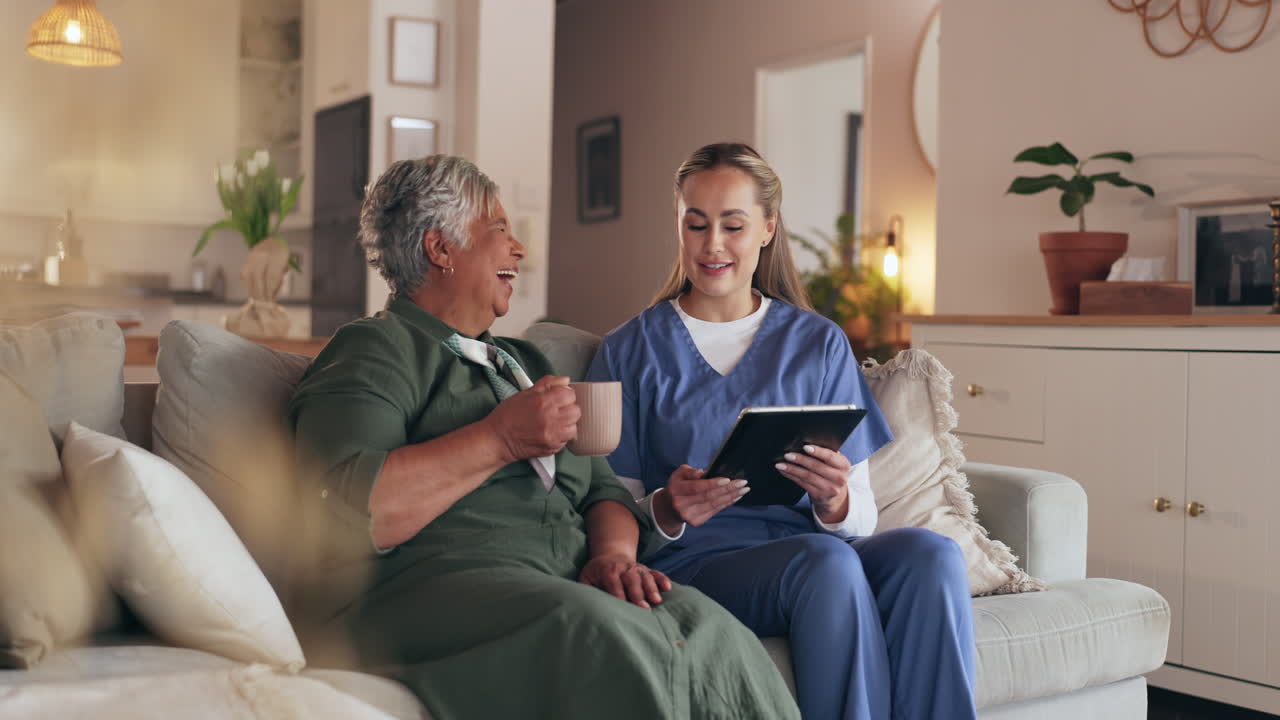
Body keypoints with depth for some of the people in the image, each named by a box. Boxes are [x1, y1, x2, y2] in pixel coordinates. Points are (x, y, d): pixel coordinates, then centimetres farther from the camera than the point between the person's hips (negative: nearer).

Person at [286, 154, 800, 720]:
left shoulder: (524, 362, 28)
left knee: (705, 626, -25)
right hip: (427, 588, -6)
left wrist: (613, 555, 0)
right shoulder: (375, 351, 3)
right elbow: (343, 512, -14)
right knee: (599, 630, -35)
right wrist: (500, 440, -12)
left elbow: (604, 492, 23)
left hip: (571, 587, 7)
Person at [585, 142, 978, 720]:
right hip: (692, 563, -3)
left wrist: (835, 502, -14)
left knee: (929, 553, -29)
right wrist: (666, 511, -17)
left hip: (813, 553, 3)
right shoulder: (629, 351, 7)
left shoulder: (819, 343, 13)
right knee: (826, 561, -34)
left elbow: (860, 518, 9)